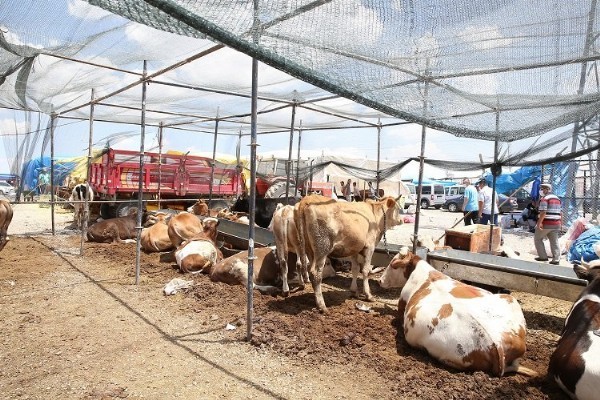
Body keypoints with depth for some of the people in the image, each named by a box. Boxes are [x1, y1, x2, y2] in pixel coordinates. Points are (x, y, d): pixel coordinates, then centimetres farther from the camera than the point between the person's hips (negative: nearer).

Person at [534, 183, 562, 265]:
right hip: (556, 224, 8)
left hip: (545, 224, -7)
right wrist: (560, 223, 23)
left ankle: (543, 256, 7)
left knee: (537, 239, 8)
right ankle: (556, 259, 7)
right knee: (554, 242, 9)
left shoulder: (544, 199, -11)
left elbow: (543, 213, -20)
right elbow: (561, 213, 18)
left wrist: (539, 223, -20)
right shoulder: (558, 199, 17)